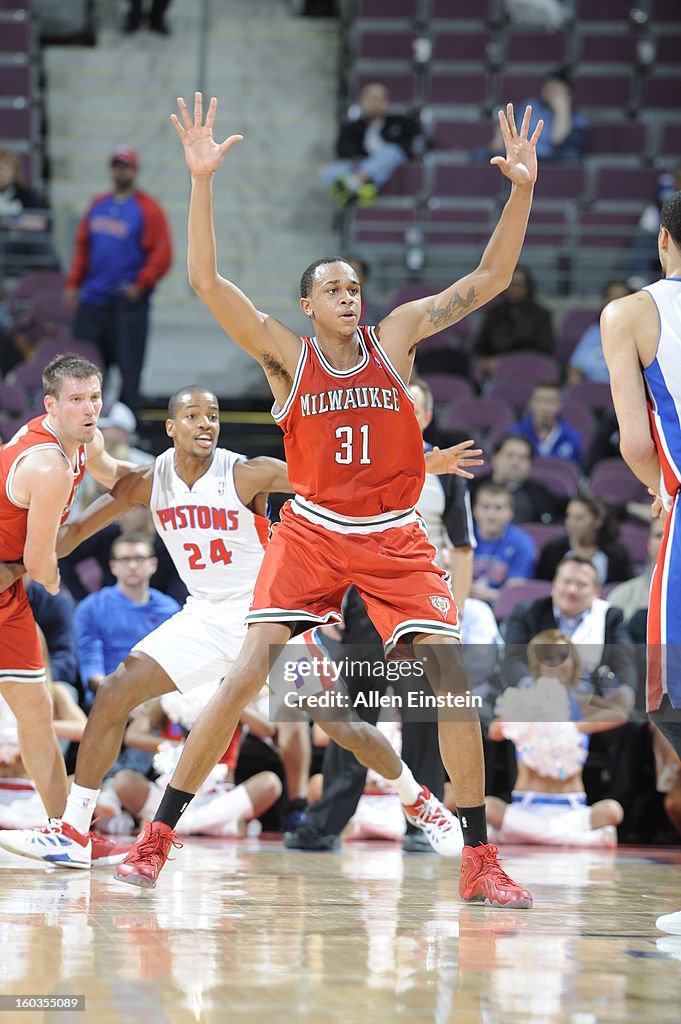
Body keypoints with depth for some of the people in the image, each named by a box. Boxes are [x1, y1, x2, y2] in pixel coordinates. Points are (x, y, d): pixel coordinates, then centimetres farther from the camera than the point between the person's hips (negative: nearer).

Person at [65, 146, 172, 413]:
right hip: (93, 301, 6)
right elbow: (83, 246, 20)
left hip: (128, 301, -6)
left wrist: (140, 286, -14)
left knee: (129, 368, -3)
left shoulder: (147, 209, -3)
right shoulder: (98, 205, 15)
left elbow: (162, 256, -8)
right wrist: (73, 284, 12)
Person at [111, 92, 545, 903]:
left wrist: (522, 190, -12)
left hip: (395, 539, 2)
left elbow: (488, 279, 0)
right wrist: (202, 181, -24)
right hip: (310, 532, -1)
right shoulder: (285, 354, -2)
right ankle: (156, 840, -5)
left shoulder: (394, 337, 3)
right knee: (247, 675, -12)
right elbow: (206, 281, -14)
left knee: (452, 678, -9)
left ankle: (478, 862, 0)